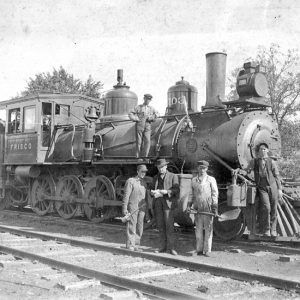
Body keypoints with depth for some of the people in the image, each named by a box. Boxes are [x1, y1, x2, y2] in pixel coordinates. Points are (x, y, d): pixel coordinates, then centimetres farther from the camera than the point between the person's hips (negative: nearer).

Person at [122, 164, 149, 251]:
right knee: (131, 226, -3)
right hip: (132, 207, -6)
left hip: (142, 207, 6)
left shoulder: (144, 182, 14)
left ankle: (136, 245, 15)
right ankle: (130, 245, 4)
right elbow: (126, 195, -8)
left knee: (140, 227, 7)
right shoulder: (130, 181, -5)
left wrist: (147, 207, 16)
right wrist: (124, 209, -12)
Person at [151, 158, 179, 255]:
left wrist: (166, 191, -21)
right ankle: (163, 247, 10)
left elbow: (176, 190, -6)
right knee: (160, 226, 4)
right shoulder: (155, 178, 17)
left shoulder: (173, 176, 3)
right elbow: (152, 190, 16)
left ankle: (171, 248, -5)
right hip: (158, 203, 4)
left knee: (169, 226, -9)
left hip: (168, 202, -4)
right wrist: (153, 192, -8)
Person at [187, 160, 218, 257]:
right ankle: (199, 249, 13)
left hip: (208, 208, -3)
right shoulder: (194, 180, 14)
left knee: (208, 229, -1)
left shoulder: (211, 179, 3)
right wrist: (189, 205, 8)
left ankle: (207, 250, 5)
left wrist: (215, 208, -6)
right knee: (198, 229, 6)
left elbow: (215, 194, 1)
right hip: (197, 208, 3)